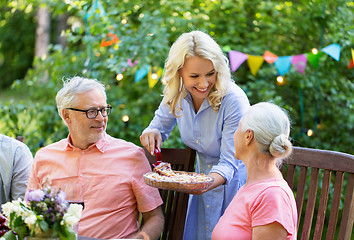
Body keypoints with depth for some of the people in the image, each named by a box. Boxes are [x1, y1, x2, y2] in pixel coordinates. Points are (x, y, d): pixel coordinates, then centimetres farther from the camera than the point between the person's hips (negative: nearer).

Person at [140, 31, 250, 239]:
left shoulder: (234, 101, -28)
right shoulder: (176, 95, -11)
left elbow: (229, 163, -27)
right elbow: (160, 126, 6)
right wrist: (151, 134, -19)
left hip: (233, 182, -5)